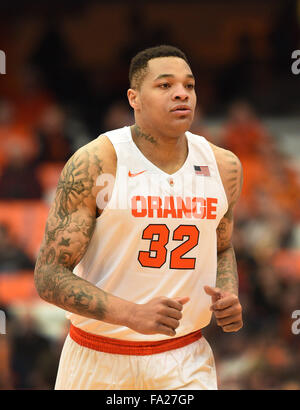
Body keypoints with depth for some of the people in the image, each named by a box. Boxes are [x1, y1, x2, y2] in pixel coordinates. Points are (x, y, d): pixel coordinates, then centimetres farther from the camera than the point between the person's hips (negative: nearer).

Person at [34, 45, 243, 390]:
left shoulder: (223, 167, 2)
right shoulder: (93, 164, -13)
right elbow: (49, 276, -16)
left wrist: (229, 297, -2)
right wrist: (133, 314, -30)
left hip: (185, 360, 3)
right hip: (99, 360, -2)